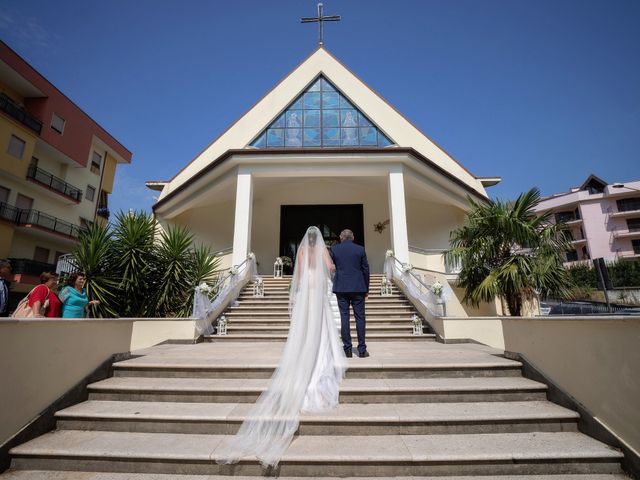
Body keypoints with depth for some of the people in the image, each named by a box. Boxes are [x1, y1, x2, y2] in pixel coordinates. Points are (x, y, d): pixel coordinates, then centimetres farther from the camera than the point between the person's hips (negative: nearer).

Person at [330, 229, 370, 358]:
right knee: (360, 317, 6)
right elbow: (366, 270, 4)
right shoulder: (360, 249, 2)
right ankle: (362, 349, 9)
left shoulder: (334, 249, 1)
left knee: (344, 317, 5)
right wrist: (366, 289, 11)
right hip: (358, 288, 0)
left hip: (341, 288, 0)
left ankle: (347, 349, 8)